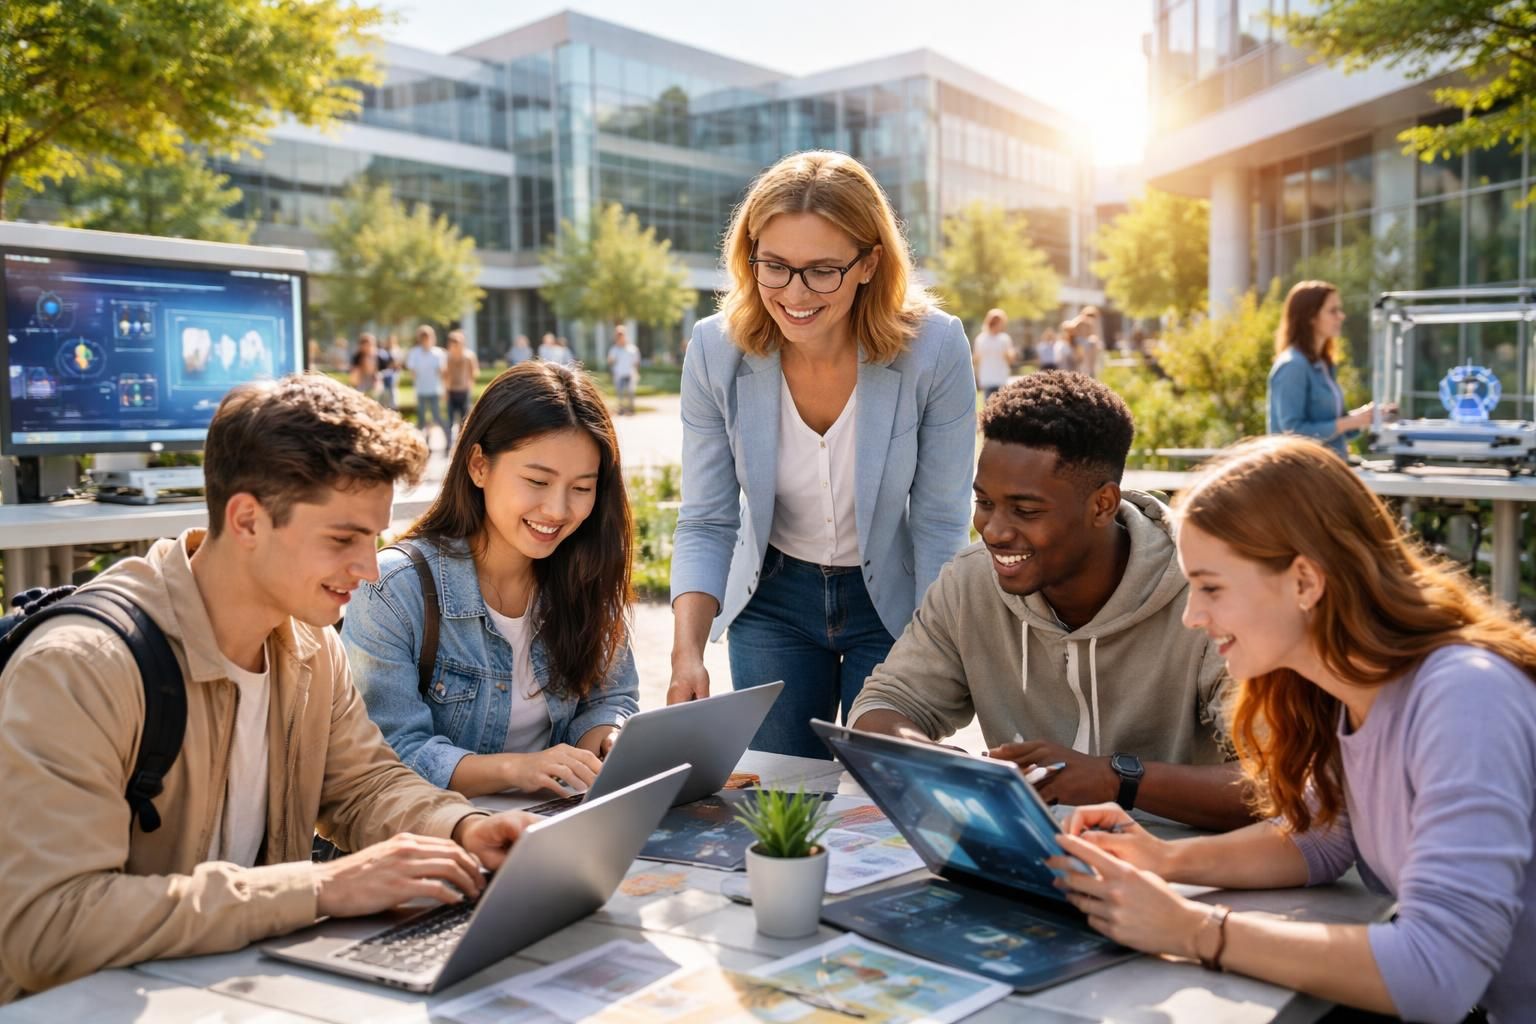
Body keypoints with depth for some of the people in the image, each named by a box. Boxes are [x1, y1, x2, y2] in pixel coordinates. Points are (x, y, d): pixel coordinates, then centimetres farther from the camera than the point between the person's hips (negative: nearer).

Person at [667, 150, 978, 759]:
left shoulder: (935, 349, -22)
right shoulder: (715, 350, -17)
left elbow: (940, 524, -15)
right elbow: (706, 523, -12)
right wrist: (687, 653, -25)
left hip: (894, 601, -1)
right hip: (774, 599, 2)